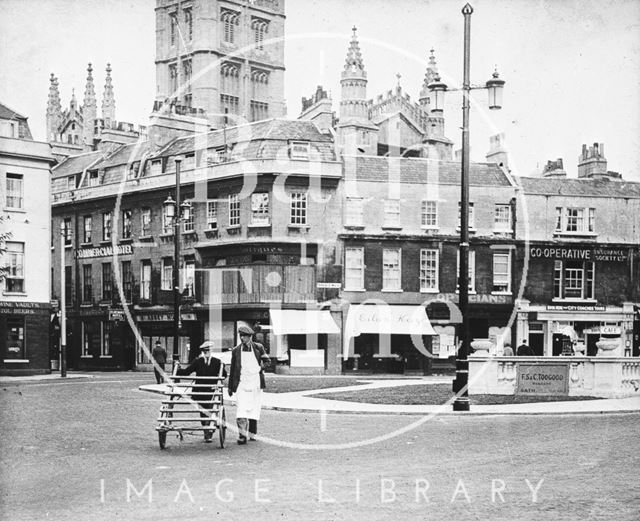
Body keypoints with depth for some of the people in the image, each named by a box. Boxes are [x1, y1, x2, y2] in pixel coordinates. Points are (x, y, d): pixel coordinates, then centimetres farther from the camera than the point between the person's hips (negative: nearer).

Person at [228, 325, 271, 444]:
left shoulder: (258, 348, 5)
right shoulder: (236, 350, 6)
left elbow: (267, 361, 14)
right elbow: (232, 369, 12)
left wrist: (262, 367, -8)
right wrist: (230, 386, 13)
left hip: (256, 383, 1)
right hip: (241, 383, -1)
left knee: (254, 409, 8)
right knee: (241, 409, -14)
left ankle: (252, 434, 22)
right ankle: (242, 435, -16)